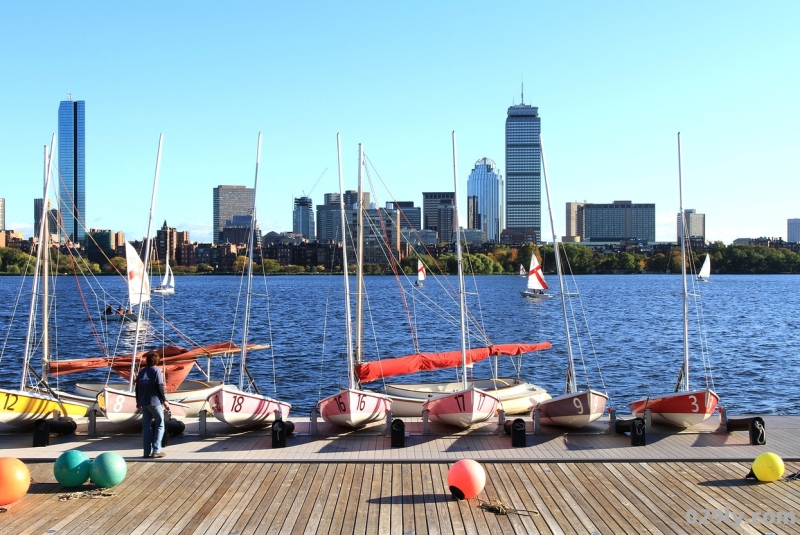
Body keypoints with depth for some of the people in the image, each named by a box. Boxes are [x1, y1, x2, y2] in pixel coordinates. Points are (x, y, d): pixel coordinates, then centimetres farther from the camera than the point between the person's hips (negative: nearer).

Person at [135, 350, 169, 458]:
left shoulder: (141, 371, 9)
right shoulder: (156, 370, -8)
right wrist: (164, 400, -4)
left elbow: (137, 387, 11)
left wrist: (138, 402, 21)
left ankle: (147, 451, 8)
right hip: (155, 402, -6)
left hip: (143, 402, 6)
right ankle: (156, 450, -4)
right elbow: (160, 387, -12)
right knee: (160, 425, 2)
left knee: (146, 426, 9)